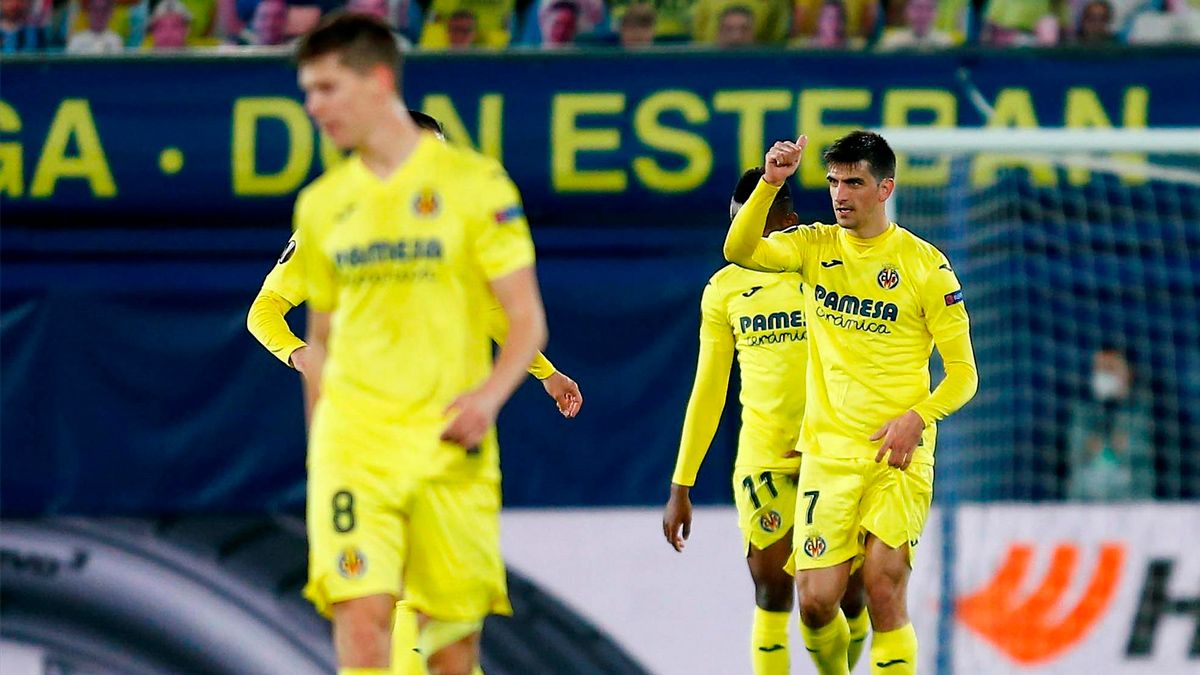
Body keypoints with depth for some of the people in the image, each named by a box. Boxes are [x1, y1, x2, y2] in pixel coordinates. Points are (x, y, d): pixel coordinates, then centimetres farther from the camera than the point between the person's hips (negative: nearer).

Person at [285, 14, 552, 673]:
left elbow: (528, 318, -3)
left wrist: (488, 395, -20)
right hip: (353, 439, 2)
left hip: (450, 444, -2)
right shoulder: (321, 204, 11)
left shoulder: (473, 183, -1)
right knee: (360, 616, -16)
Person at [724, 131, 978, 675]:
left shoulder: (924, 265, -2)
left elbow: (962, 374, -1)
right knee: (816, 600, -4)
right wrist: (770, 183, -23)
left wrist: (917, 417, -18)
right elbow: (739, 251, -11)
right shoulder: (816, 247, 7)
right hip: (827, 452, 3)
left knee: (883, 594, -14)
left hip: (897, 454, -3)